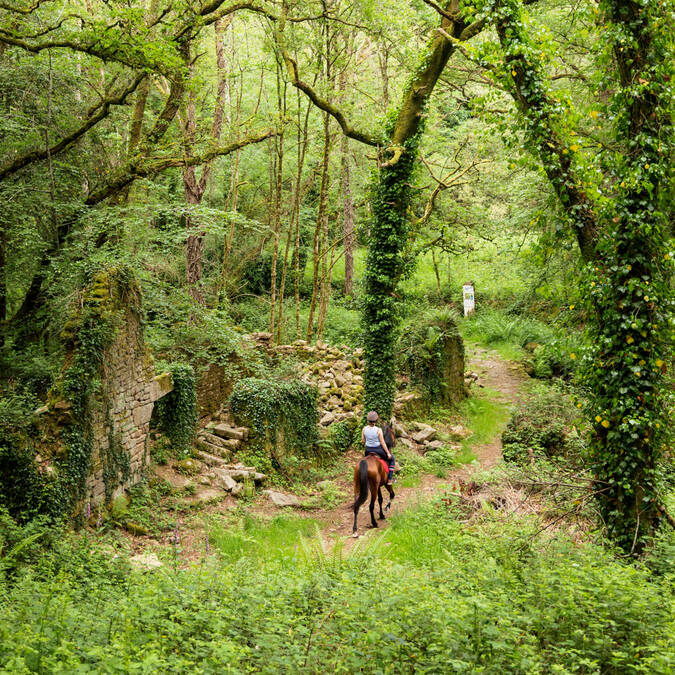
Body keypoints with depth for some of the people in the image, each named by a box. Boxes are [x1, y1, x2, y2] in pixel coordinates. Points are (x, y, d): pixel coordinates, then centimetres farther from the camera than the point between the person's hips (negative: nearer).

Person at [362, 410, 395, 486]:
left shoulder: (364, 429, -10)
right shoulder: (378, 430, -21)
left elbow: (363, 441, 1)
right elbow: (382, 443, -15)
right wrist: (388, 453, -3)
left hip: (368, 450, 4)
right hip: (378, 450, -4)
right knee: (391, 459, 22)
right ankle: (389, 479, 18)